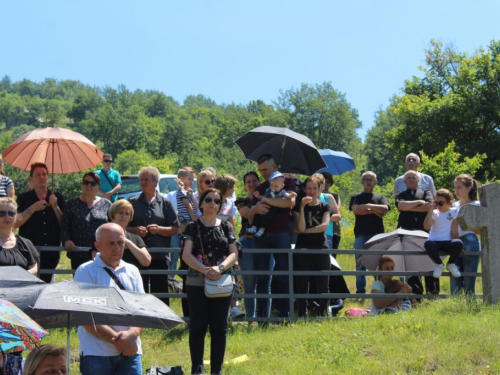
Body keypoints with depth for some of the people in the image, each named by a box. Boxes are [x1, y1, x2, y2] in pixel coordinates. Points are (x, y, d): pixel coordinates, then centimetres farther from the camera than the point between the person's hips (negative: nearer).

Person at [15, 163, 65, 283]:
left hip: (51, 253, 2)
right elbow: (15, 223, -7)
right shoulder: (24, 198, 4)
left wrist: (55, 206, -8)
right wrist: (32, 209, -13)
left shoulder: (57, 198, 9)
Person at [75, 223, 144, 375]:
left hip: (130, 351, 4)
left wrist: (131, 334, -12)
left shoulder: (132, 271, 15)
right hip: (96, 353, -4)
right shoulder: (86, 271, 0)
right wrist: (116, 339, -15)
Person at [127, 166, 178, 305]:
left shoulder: (165, 203, 7)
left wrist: (159, 229, -11)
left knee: (160, 293, 2)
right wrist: (135, 230, -11)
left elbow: (175, 229, 5)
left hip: (160, 257, 0)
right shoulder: (133, 203, 8)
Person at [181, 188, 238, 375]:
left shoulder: (226, 227, 8)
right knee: (198, 327, 1)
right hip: (197, 283, -2)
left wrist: (220, 268, -17)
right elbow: (186, 254, -7)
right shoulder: (193, 227, 2)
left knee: (219, 327, 5)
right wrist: (205, 270, -20)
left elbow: (234, 254, 2)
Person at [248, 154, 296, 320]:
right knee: (262, 278, 2)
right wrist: (255, 209, -6)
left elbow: (291, 201, -15)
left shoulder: (287, 182, 6)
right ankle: (262, 317, 3)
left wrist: (267, 200, -9)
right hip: (261, 234, 5)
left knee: (283, 278, -3)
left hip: (281, 233, -4)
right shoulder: (259, 188, 19)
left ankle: (284, 316, -1)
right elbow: (250, 219, 18)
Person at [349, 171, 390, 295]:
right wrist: (374, 211, -2)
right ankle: (360, 291, -3)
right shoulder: (356, 197, 15)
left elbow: (385, 208, -3)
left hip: (377, 234, 1)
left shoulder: (380, 197, 17)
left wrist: (368, 206, -9)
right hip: (361, 235, -1)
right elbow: (355, 210, -4)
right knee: (360, 264, -4)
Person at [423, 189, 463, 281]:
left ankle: (451, 264, -2)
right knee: (428, 243, -35)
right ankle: (439, 265, -7)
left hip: (448, 243, 0)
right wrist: (431, 210, -12)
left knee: (458, 243, -33)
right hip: (435, 242, 0)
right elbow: (426, 227, -10)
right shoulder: (434, 213, 5)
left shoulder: (454, 212, 6)